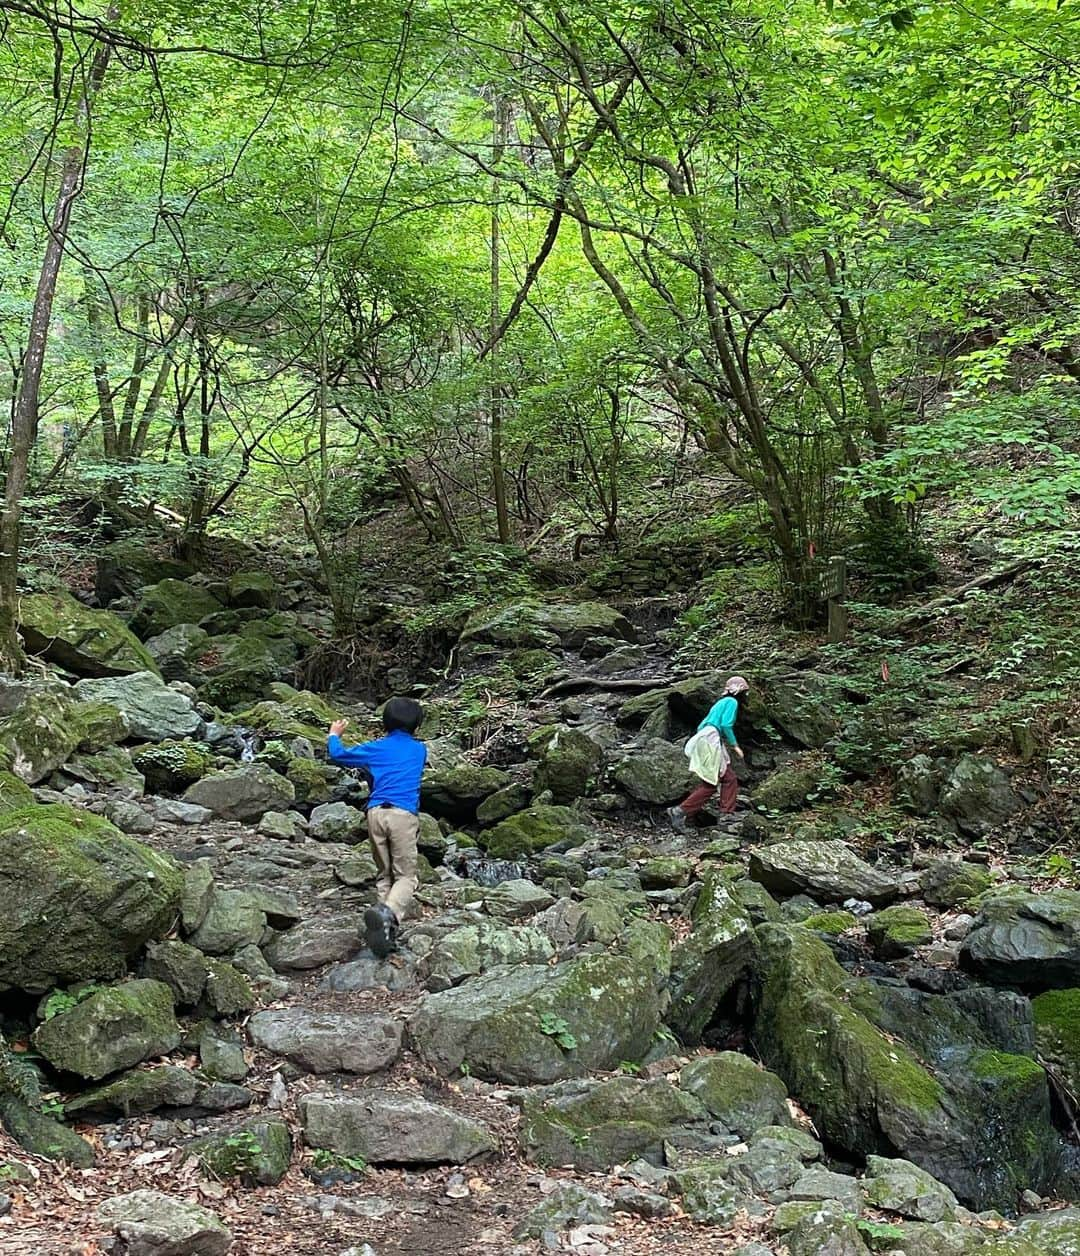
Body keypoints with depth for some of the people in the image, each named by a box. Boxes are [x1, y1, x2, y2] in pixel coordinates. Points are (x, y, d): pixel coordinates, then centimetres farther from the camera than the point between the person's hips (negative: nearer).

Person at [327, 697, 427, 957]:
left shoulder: (376, 748, 18)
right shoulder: (419, 750, 19)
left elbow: (337, 754, 27)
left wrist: (334, 735, 48)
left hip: (376, 812, 2)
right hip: (404, 814, -2)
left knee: (385, 875, 13)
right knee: (406, 876, -3)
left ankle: (387, 930, -2)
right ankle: (388, 914, -33)